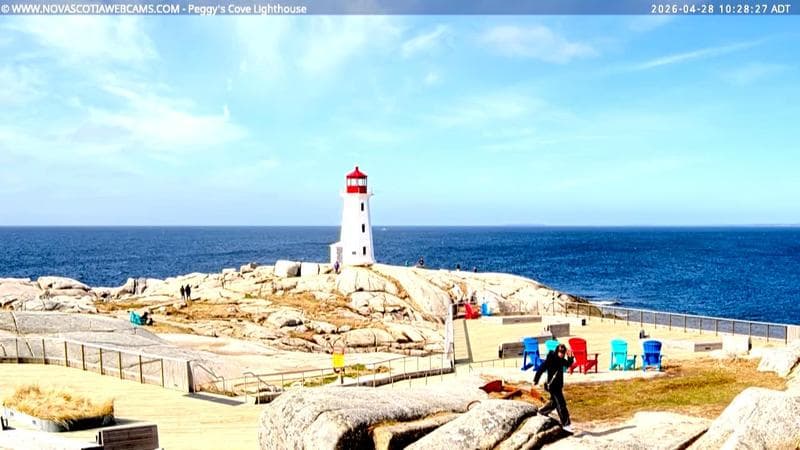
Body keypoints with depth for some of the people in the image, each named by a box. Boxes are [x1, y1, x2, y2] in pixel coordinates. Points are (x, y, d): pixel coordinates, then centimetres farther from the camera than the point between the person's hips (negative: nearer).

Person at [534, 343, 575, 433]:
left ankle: (542, 412, 43)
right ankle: (566, 424, -7)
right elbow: (541, 369, -19)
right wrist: (536, 380, -16)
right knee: (561, 404, -9)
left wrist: (570, 357, -3)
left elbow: (568, 364, 17)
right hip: (552, 385, -9)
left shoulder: (560, 359, 6)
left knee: (554, 402, 24)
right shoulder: (550, 359, -19)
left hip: (558, 385, 9)